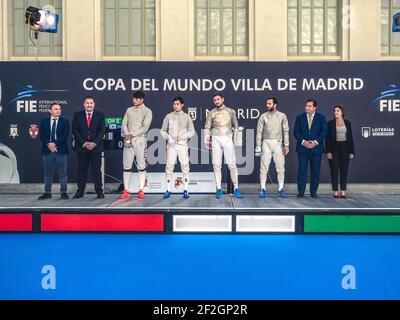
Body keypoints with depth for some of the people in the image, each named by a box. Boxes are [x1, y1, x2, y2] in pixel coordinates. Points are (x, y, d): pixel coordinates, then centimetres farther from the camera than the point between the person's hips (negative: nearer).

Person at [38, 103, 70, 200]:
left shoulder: (65, 121, 5)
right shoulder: (44, 122, 10)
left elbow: (65, 135, -5)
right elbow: (41, 136, 1)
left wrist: (55, 143, -15)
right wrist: (49, 144, -13)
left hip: (61, 150, -1)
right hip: (47, 150, 2)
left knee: (62, 172, 1)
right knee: (48, 172, 6)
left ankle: (63, 192, 7)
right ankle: (47, 192, 13)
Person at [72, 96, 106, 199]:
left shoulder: (100, 115, 7)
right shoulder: (77, 115, 7)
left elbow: (102, 131, 0)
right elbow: (75, 131, 1)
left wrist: (94, 143, -12)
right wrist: (84, 143, -9)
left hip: (96, 147, -1)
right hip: (81, 147, 1)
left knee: (97, 170, 0)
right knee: (82, 170, 4)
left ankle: (99, 191, 4)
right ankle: (80, 191, 11)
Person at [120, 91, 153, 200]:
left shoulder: (147, 111, 0)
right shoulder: (129, 110, 13)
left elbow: (145, 127, -10)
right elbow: (124, 123, 6)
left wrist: (132, 134, -15)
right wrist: (127, 135, -12)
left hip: (140, 140, -4)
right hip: (128, 140, 4)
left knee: (141, 165, -1)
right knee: (127, 165, 2)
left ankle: (141, 190, 5)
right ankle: (126, 190, 7)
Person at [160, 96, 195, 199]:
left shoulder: (186, 117, 8)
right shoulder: (168, 116, 8)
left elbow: (192, 131, 6)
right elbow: (163, 130, 10)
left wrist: (184, 136, -12)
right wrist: (168, 137, -8)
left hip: (182, 145, 0)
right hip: (171, 145, 0)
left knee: (185, 167, -4)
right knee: (169, 166, -3)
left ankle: (185, 190, 3)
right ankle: (168, 190, 4)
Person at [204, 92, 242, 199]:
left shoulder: (230, 111, 10)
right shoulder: (211, 113, 8)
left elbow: (236, 126, 14)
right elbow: (207, 128, 4)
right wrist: (206, 140, -8)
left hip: (228, 139, -1)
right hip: (216, 139, 1)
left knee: (231, 163, -6)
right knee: (216, 164, -1)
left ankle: (236, 188, 1)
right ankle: (219, 189, 5)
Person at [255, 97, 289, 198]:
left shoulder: (282, 116, 4)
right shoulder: (263, 116, 4)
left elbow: (285, 131, 4)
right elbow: (259, 131, 3)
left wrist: (286, 145, -3)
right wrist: (258, 146, -3)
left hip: (278, 143, 0)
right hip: (266, 143, 0)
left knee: (280, 167, 2)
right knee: (264, 167, -2)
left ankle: (281, 189, 10)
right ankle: (263, 189, 5)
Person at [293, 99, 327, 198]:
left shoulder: (321, 118, 5)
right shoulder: (300, 118, 7)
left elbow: (324, 131, -1)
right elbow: (296, 131, 1)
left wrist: (316, 141, -14)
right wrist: (303, 141, -13)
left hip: (316, 148, 0)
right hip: (302, 148, 0)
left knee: (315, 171, 3)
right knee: (302, 170, -2)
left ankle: (313, 192, 12)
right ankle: (301, 192, 5)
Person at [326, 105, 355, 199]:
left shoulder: (347, 123, 6)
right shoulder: (330, 123, 0)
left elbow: (350, 137, 6)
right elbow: (328, 138, -2)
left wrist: (351, 151, 1)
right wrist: (328, 152, -10)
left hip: (345, 148, 2)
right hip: (334, 149, -2)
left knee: (344, 170, 4)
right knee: (334, 170, 0)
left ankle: (343, 191, 11)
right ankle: (335, 191, 7)